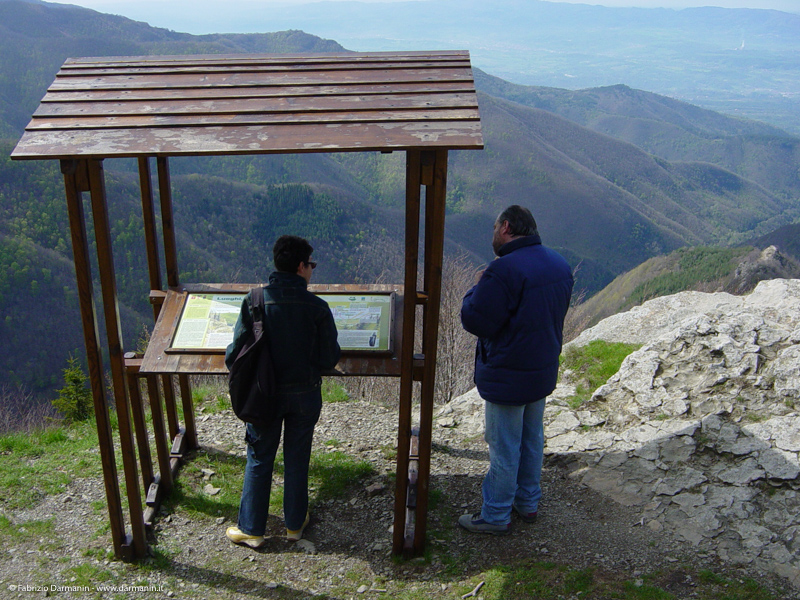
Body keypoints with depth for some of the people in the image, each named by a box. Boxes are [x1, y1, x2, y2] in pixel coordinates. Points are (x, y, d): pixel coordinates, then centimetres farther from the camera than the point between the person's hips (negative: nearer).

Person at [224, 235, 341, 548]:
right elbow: (330, 358, -10)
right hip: (305, 395, 0)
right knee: (297, 460, 17)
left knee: (259, 460, 15)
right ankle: (295, 524, 32)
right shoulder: (317, 307, -16)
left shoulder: (254, 301, -15)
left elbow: (236, 353, -11)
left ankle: (251, 529, 26)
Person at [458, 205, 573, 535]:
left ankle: (495, 516, 21)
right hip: (544, 371, 8)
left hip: (508, 376, -8)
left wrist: (477, 288, -5)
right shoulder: (559, 264, 2)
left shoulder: (504, 270, -26)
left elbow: (475, 320, -23)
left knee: (504, 447, 6)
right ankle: (528, 502, 38)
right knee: (532, 439, 22)